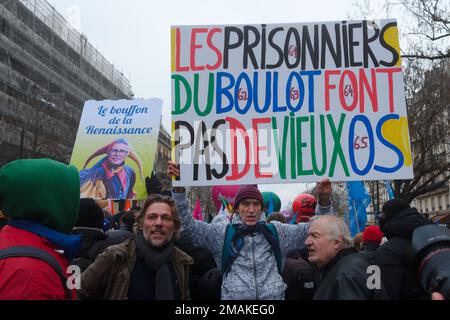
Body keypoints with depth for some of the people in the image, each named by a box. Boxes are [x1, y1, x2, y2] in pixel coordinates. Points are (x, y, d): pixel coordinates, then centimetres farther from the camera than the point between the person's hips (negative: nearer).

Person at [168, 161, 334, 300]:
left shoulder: (276, 231, 8)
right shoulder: (222, 232, 3)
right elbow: (188, 226, -4)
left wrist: (324, 201, -6)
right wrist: (179, 188, -14)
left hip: (274, 295, 2)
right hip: (233, 295, -1)